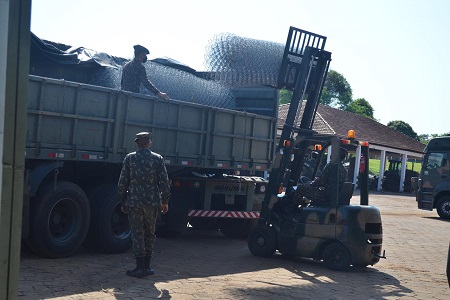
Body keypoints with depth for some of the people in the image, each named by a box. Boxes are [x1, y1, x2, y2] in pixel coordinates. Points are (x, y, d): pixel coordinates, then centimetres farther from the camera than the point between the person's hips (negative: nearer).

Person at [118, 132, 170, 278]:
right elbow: (164, 182, 0)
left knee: (137, 234, 4)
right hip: (152, 202, 1)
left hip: (134, 201, -1)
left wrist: (123, 201, 10)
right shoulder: (157, 159, 1)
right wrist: (165, 201, 9)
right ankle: (146, 266, 19)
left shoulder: (129, 158, 1)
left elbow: (122, 182, 1)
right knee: (149, 234, 13)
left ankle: (140, 267, 0)